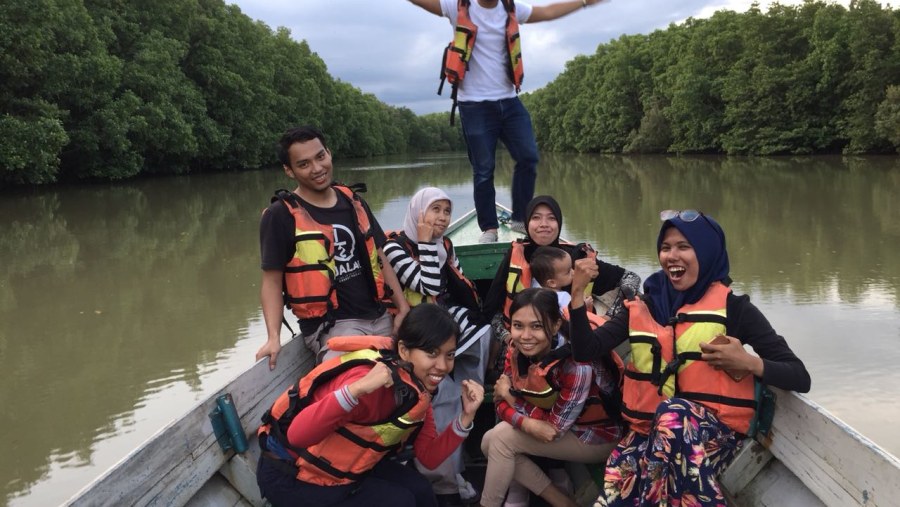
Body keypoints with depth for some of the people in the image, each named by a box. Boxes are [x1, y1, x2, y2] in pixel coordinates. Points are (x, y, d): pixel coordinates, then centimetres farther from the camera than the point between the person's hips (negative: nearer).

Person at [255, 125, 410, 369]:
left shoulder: (353, 202, 12)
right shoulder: (280, 215, -6)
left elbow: (379, 258, 17)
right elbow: (272, 280, -6)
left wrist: (402, 306, 8)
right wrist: (274, 337, -18)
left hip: (379, 317, 7)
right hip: (329, 325, -6)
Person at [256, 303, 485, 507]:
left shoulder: (418, 389, -6)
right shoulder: (374, 382, -31)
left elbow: (429, 457, -1)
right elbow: (297, 435, -40)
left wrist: (466, 417, -15)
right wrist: (356, 389, -50)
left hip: (342, 467, 8)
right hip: (289, 476, -7)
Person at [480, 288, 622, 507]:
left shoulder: (577, 362, -32)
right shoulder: (518, 350, -12)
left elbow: (556, 426, -26)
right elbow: (501, 402, -9)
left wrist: (509, 394, -17)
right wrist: (529, 424, -31)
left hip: (597, 438, -7)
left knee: (501, 438, -18)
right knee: (490, 442, -6)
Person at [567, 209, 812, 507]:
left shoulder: (733, 308, -1)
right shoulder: (643, 307, 9)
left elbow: (800, 377, -3)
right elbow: (585, 351, 0)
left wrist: (748, 363, -19)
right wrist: (577, 293, -10)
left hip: (715, 429, -2)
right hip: (651, 428, 2)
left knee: (675, 412, -37)